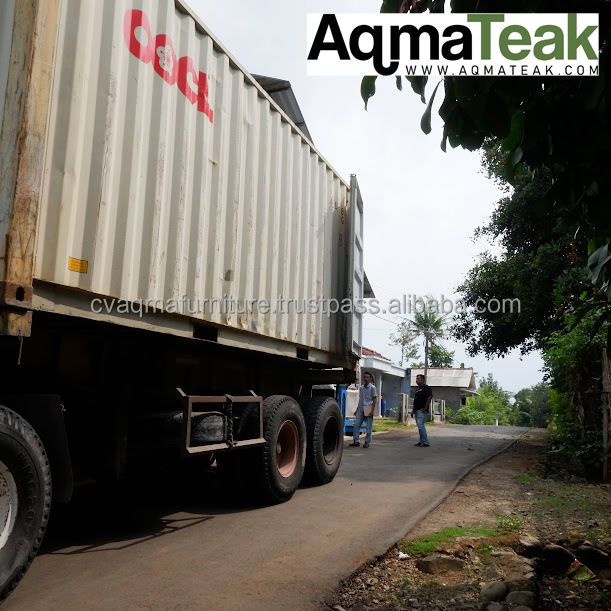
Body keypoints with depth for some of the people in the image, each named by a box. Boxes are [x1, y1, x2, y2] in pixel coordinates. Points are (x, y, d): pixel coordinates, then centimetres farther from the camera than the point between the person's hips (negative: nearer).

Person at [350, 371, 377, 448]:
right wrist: (357, 409, 18)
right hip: (361, 408, 5)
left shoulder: (372, 388, -2)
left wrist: (372, 410, -13)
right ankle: (356, 441, 3)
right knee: (356, 424, -2)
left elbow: (374, 399, -4)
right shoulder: (361, 387, 14)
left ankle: (367, 442, 7)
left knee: (368, 426, 0)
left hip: (368, 409, -5)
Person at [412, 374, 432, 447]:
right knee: (420, 426, 12)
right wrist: (413, 409, 18)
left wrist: (425, 407, -19)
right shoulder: (417, 389, 20)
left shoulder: (426, 388, -9)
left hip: (422, 410, -10)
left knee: (420, 426, -14)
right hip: (417, 410, 10)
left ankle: (425, 442, -11)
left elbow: (430, 397, -21)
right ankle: (421, 441, 17)